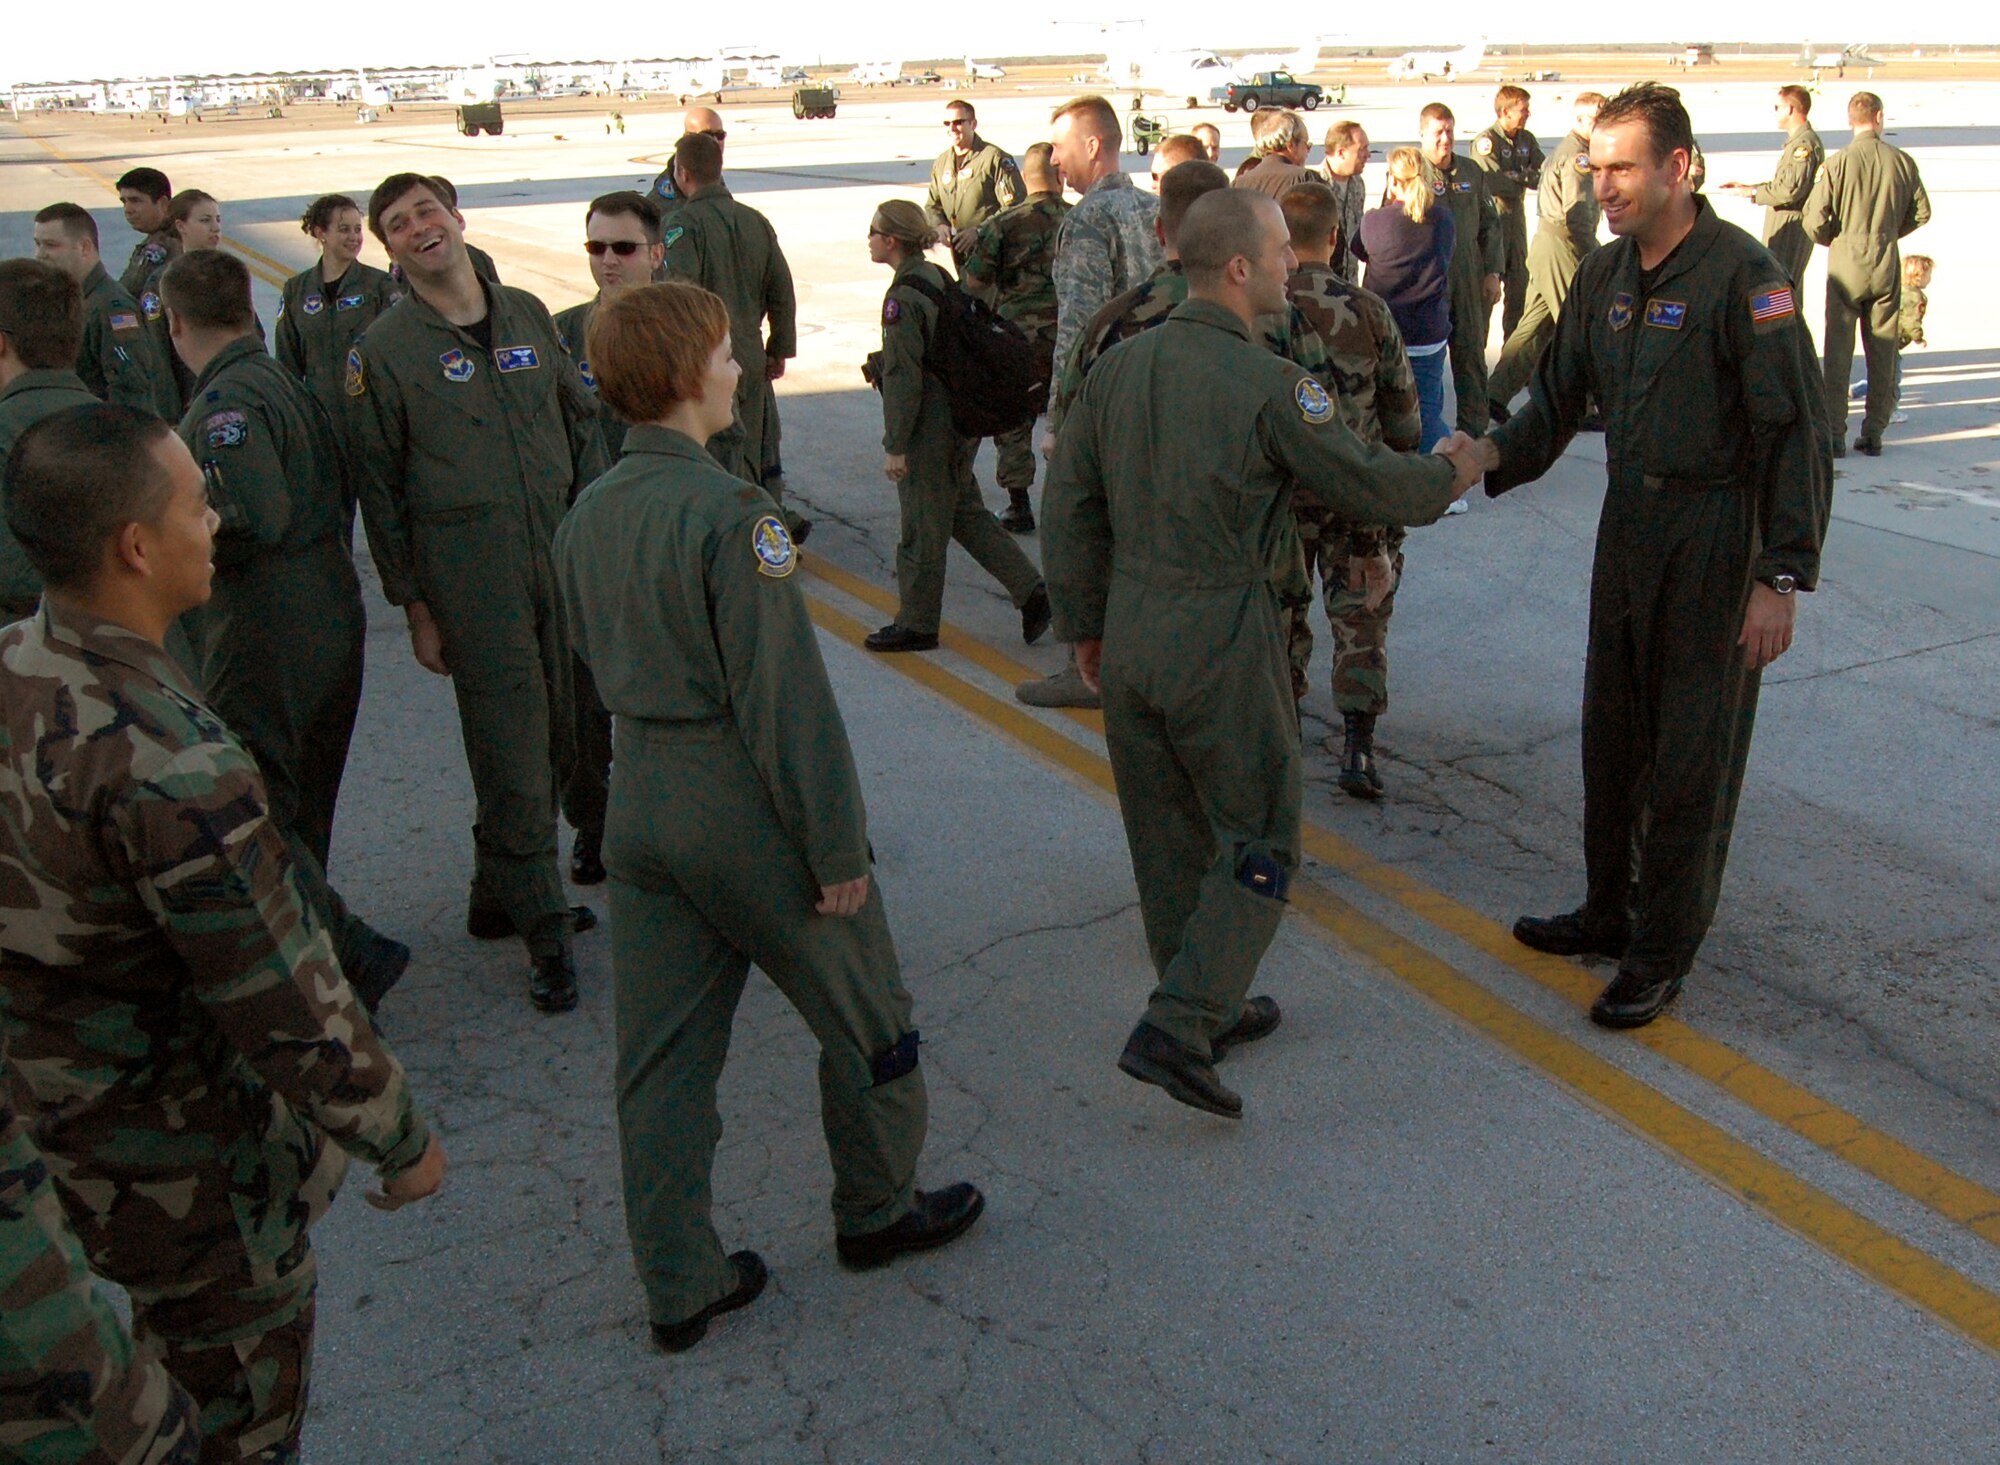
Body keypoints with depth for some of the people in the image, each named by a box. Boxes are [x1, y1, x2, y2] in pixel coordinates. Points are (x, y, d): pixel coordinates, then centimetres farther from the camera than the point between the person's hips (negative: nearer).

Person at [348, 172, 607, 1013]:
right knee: (512, 749, -4)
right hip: (467, 572, -4)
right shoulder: (383, 351, -2)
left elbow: (583, 422, 15)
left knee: (559, 737, 10)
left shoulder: (527, 314, 9)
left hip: (562, 554, 5)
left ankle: (499, 897, 28)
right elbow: (379, 489, -1)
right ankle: (543, 928, 8)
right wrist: (413, 605, -3)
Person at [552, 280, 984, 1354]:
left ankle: (679, 1285, 24)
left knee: (660, 1055, 13)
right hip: (743, 811, -7)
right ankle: (877, 1211, 34)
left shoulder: (585, 516, 4)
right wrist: (837, 845, -14)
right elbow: (783, 696, -20)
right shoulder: (729, 512, -20)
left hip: (637, 805, 8)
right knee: (866, 1020, 15)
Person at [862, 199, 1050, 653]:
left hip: (927, 429, -9)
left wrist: (895, 446, -16)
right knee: (966, 513, 18)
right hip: (961, 422, 9)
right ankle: (1031, 591, 14)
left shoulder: (902, 298, -18)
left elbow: (904, 377, -20)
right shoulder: (939, 278, 8)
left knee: (922, 528, 3)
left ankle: (916, 624, 16)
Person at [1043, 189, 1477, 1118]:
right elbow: (1367, 486, -8)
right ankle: (1175, 1030, -1)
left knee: (1169, 836, 17)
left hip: (1129, 633, 7)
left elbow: (1069, 509, 8)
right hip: (1222, 637, -7)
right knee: (1257, 844, 6)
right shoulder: (1266, 385, -16)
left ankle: (1207, 1011, 32)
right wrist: (1451, 473, 12)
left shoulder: (1117, 367, 4)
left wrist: (1085, 625, 18)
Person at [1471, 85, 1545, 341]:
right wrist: (1524, 176, -11)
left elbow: (1543, 174, 0)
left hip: (1517, 218, 7)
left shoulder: (1527, 140, 8)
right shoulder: (1486, 141, -14)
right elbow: (1495, 183, -25)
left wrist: (1514, 176, -17)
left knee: (1519, 284, 12)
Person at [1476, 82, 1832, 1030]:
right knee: (1612, 737, 16)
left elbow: (1796, 435, -16)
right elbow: (1559, 399, 12)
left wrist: (1782, 576, -19)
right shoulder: (1606, 275, 7)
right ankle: (1612, 910, 33)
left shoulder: (1742, 274, -15)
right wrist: (1496, 453, -9)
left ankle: (1662, 953, 15)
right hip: (1629, 528, 7)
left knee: (1693, 756, 2)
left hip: (1716, 542, -7)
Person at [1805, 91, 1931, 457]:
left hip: (1846, 262, -2)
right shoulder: (1903, 161, -3)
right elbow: (1921, 212, 6)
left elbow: (1814, 220, -12)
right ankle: (1873, 433, 14)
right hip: (1886, 263, 3)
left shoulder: (1838, 163, -11)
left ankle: (1835, 434, 0)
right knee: (1882, 350, 10)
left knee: (1838, 349, 2)